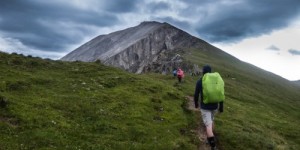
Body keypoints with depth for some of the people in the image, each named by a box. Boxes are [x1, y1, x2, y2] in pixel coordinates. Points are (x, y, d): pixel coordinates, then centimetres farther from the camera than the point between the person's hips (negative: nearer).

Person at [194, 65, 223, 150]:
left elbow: (196, 95, -4)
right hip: (214, 106, 4)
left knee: (208, 125, -6)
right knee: (211, 120, 29)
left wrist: (196, 103, 15)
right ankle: (211, 138, 43)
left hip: (205, 107, -4)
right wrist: (221, 106, 9)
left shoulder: (199, 81, -10)